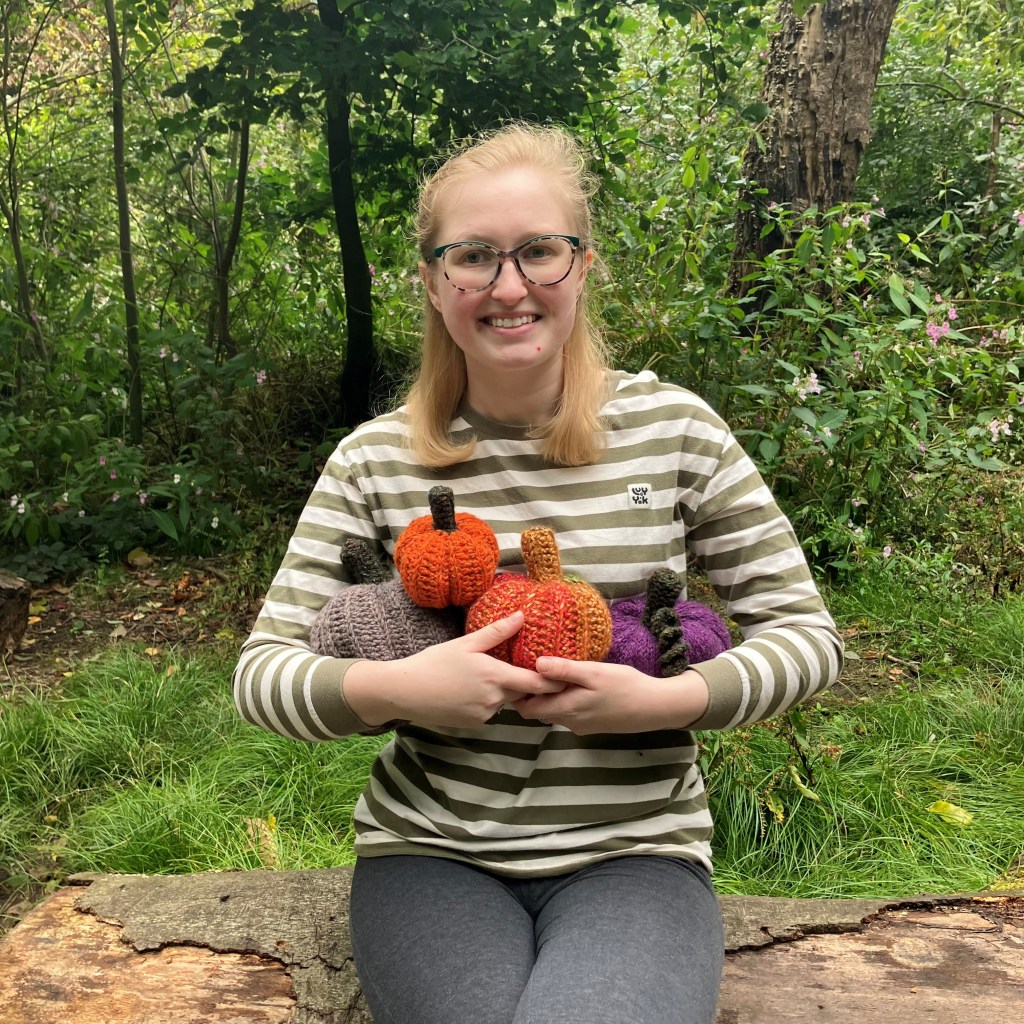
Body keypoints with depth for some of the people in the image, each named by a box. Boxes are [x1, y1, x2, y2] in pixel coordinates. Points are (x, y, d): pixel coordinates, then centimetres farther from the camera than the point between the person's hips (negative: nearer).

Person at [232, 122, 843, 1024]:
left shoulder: (672, 427, -3)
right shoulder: (375, 460, -2)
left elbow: (807, 632, 1)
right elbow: (262, 669, -2)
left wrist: (669, 701, -17)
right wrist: (391, 688, -22)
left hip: (635, 850, 0)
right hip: (430, 849, 1)